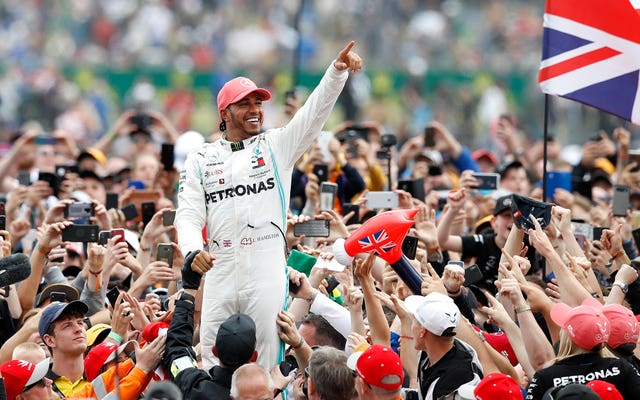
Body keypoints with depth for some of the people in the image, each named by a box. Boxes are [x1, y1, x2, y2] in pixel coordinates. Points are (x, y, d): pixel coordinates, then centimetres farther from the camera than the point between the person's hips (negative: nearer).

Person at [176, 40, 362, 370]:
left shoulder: (277, 145, 11)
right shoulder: (200, 160, 13)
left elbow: (316, 111, -1)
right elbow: (189, 215, 6)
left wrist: (338, 71, -17)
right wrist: (193, 250, -15)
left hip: (268, 273, -1)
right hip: (220, 274, 1)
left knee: (267, 365, -4)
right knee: (213, 368, 1)